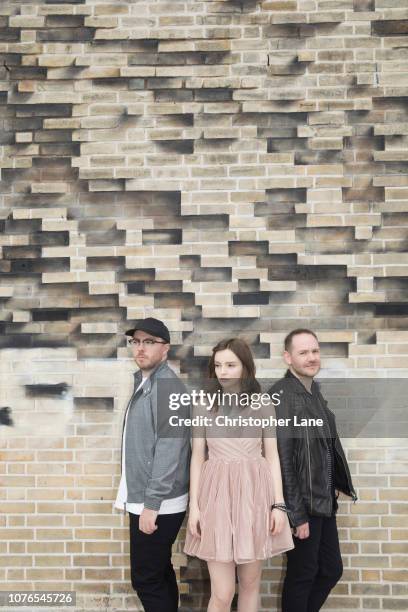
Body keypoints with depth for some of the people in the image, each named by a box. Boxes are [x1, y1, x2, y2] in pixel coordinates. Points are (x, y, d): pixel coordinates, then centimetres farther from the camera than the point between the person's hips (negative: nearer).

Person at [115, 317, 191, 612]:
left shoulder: (166, 384, -16)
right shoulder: (144, 383, 13)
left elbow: (169, 448, -23)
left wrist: (152, 503, -22)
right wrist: (142, 500, 16)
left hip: (157, 504, -9)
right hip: (144, 500, 9)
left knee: (146, 579, -1)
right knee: (160, 574, 17)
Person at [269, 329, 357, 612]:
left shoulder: (315, 391, 7)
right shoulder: (281, 395, -20)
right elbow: (282, 459, -21)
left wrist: (333, 485, 12)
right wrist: (297, 514, -19)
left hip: (324, 501, 8)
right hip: (302, 505, -8)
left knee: (332, 570, 18)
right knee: (302, 575, 8)